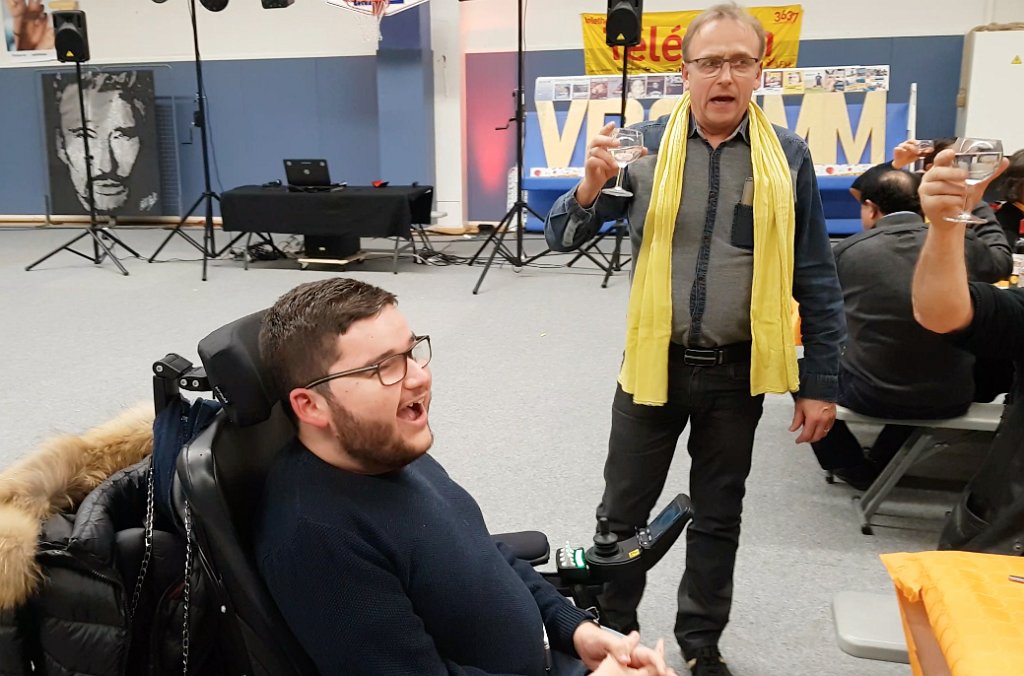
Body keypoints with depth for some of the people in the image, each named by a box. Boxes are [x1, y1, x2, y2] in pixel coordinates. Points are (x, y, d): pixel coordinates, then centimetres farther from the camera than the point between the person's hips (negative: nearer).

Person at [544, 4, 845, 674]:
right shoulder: (646, 146, -5)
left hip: (737, 371, 1)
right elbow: (563, 237, -5)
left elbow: (816, 281, 1)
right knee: (623, 512, 12)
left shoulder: (787, 155, -4)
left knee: (718, 517, 16)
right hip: (654, 364, 0)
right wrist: (592, 186, -25)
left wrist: (820, 383, 0)